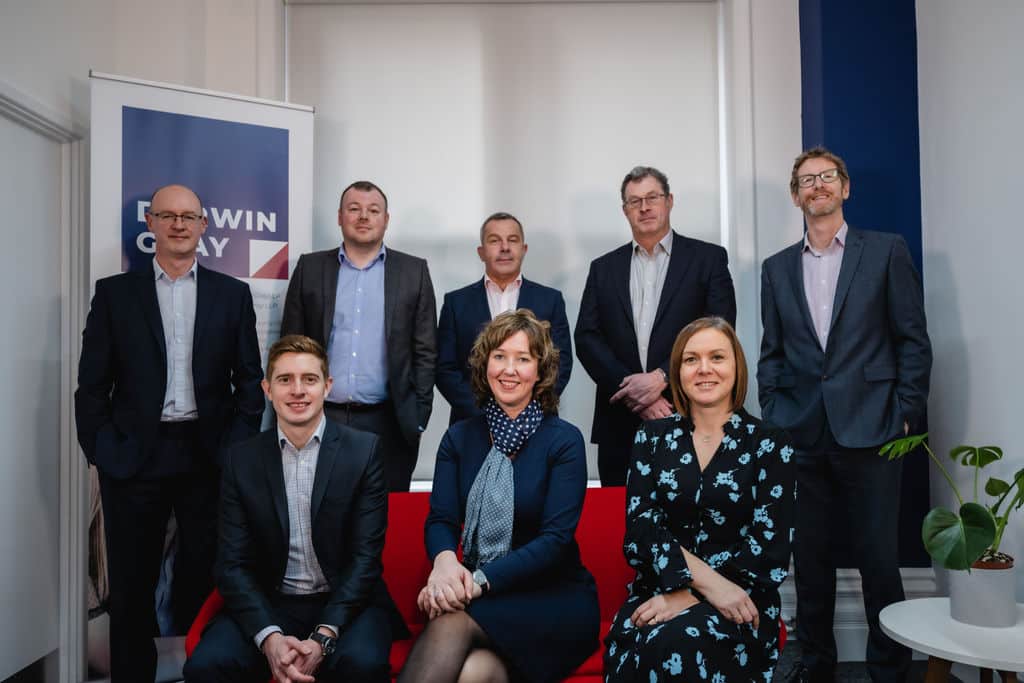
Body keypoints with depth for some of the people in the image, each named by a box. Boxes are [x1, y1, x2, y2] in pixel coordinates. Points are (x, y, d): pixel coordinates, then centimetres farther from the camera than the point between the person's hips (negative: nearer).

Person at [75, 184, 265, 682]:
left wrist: (235, 448, -3)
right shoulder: (114, 292, 5)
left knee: (204, 582, 8)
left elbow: (250, 379, 5)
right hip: (133, 457, 0)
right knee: (131, 586, 10)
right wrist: (102, 451, -5)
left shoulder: (233, 294, 7)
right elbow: (92, 384, 3)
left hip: (209, 457, 0)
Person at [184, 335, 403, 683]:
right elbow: (233, 564, 0)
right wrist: (269, 637, -17)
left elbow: (366, 555, -7)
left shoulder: (364, 450, -4)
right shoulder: (241, 459, 3)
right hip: (267, 605, 2)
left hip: (347, 602, -2)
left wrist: (323, 637, -19)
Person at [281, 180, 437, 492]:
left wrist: (419, 416, -1)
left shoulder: (414, 271, 5)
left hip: (389, 423, -1)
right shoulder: (310, 268, 7)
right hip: (320, 420, 1)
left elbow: (425, 351, 4)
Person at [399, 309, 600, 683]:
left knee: (453, 622, -32)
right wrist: (445, 560, -25)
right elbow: (440, 519, 0)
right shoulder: (459, 436, 9)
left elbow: (557, 537, -11)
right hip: (481, 597, 2)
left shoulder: (564, 440, -2)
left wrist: (481, 579, -23)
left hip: (554, 598, -2)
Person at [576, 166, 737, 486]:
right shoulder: (604, 268, 12)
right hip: (619, 426, 2)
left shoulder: (708, 258, 5)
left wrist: (661, 378, -13)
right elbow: (587, 339, 3)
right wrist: (632, 393, -10)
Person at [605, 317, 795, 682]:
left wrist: (689, 595, -17)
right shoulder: (653, 436, 8)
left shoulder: (770, 444, 2)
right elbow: (639, 527, -2)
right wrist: (708, 580, -18)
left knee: (673, 645, -34)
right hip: (658, 590, 2)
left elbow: (770, 548, -6)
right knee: (630, 648, -31)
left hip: (738, 602, -2)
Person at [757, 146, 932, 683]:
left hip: (869, 431, -2)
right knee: (810, 559, 10)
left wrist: (907, 414, -4)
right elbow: (771, 353, 12)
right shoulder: (777, 268, 13)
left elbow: (913, 340, 2)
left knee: (878, 558, 3)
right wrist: (772, 418, 3)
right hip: (801, 436, 3)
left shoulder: (886, 251, 5)